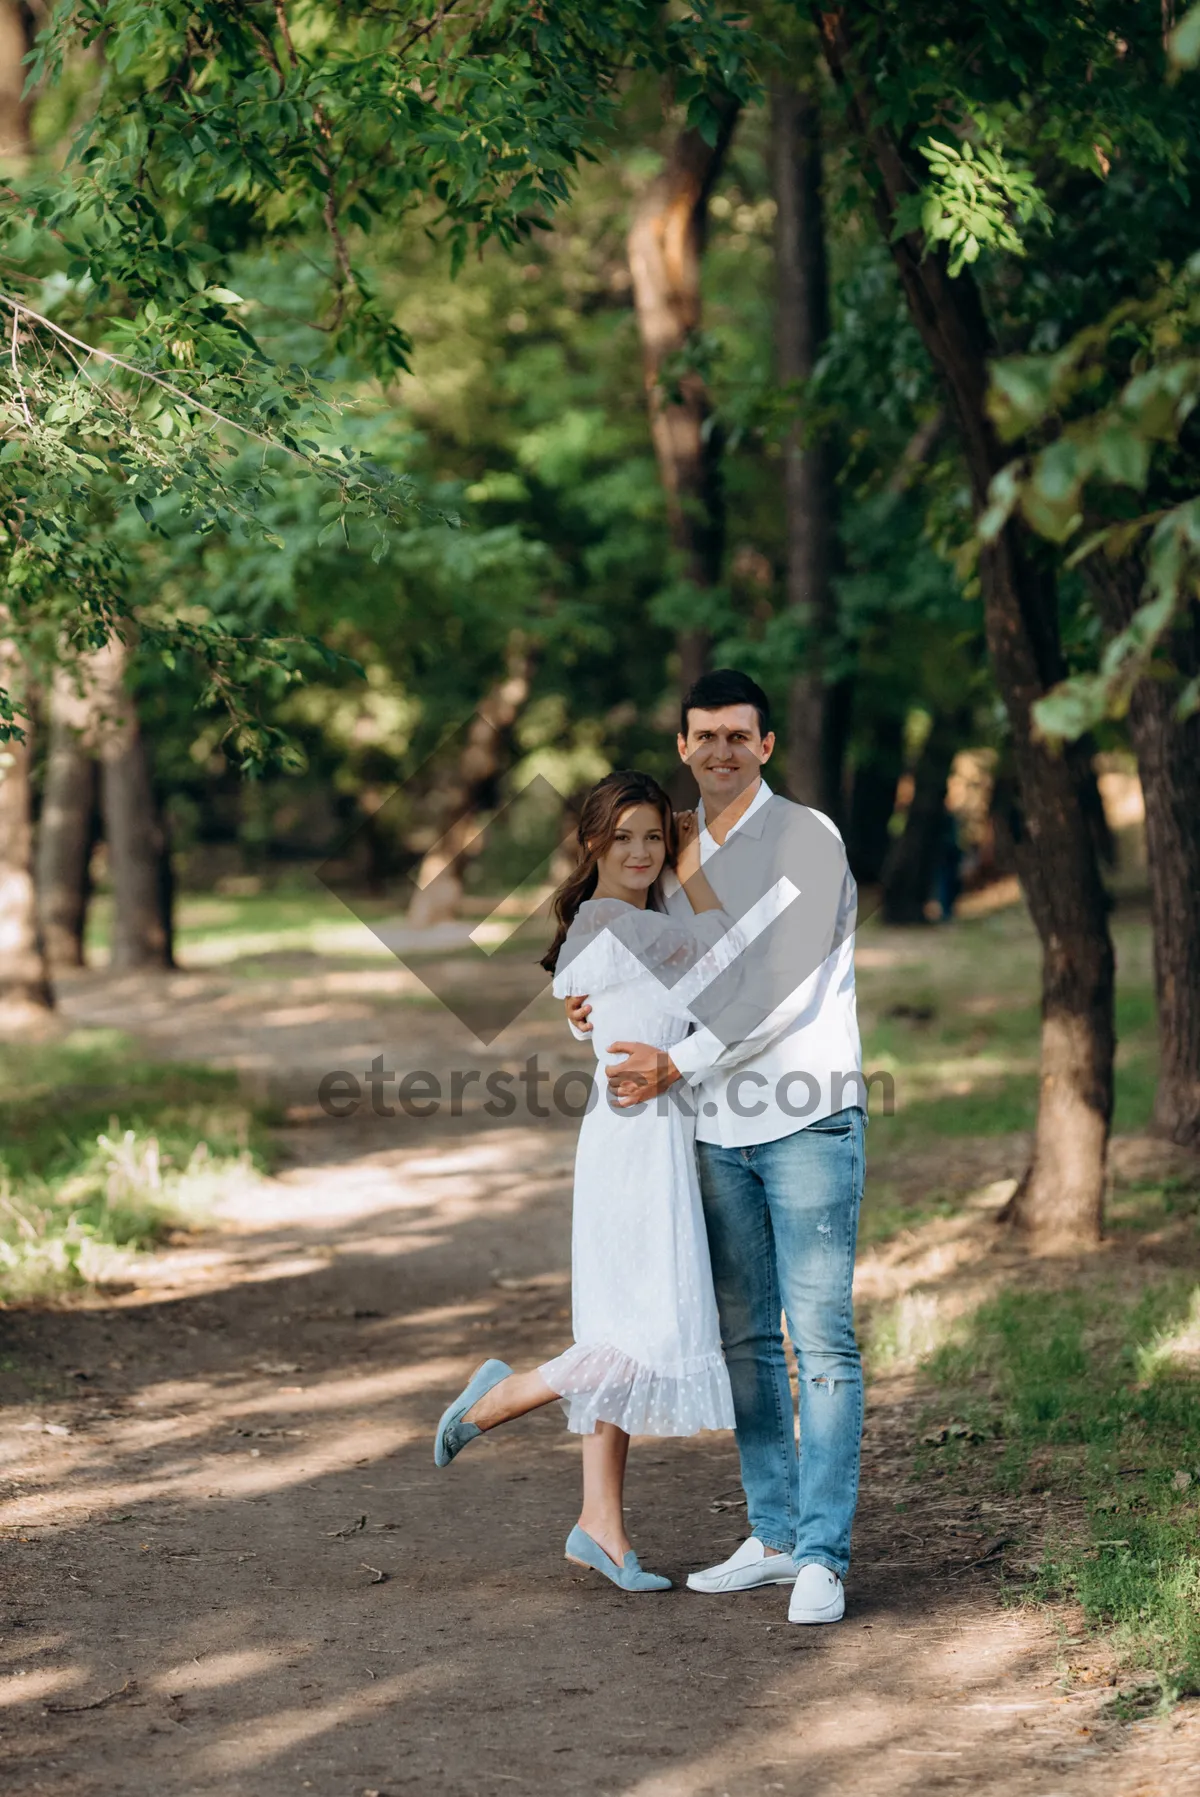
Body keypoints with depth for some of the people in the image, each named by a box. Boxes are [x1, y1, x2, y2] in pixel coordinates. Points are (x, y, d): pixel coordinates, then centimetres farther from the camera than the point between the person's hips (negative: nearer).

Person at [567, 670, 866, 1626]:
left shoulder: (808, 839, -8)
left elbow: (782, 989, -15)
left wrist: (679, 1065, -14)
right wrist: (609, 1013, 3)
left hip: (809, 1121, -7)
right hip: (719, 1128, 7)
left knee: (821, 1340, -8)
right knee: (744, 1338, 10)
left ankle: (822, 1557, -9)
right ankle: (774, 1536, 18)